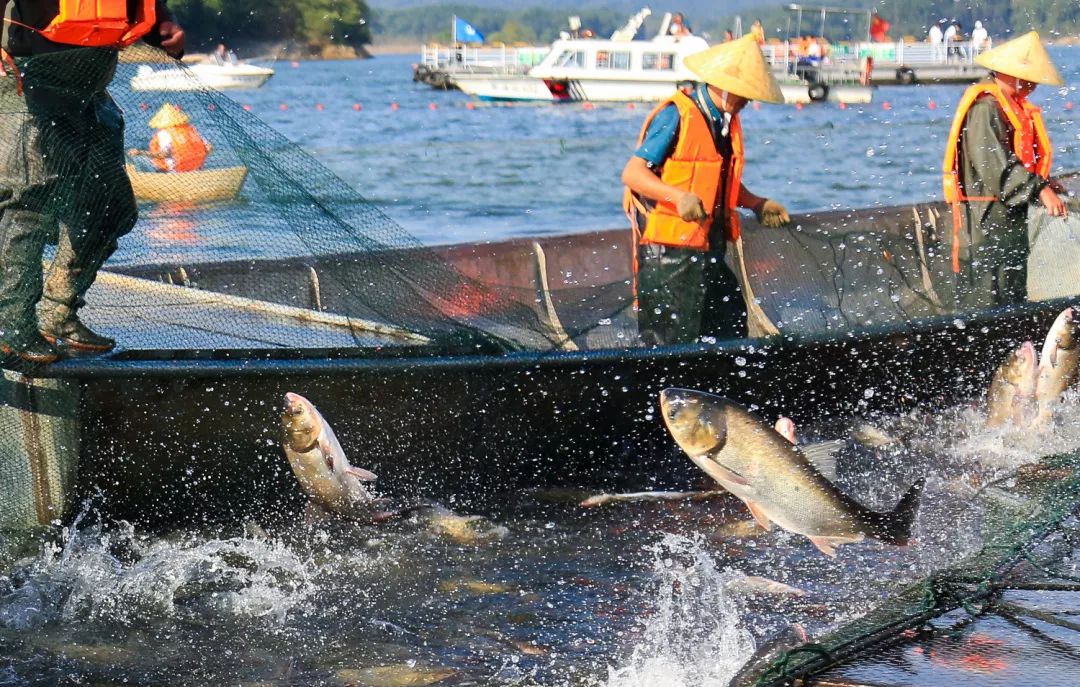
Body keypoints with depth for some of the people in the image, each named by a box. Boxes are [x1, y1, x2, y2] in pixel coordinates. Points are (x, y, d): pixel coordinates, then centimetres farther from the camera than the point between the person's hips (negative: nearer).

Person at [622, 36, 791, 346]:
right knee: (673, 343, -7)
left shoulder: (727, 121, 13)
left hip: (709, 251, 9)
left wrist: (757, 204, 12)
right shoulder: (675, 116, -13)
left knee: (731, 332, 8)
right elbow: (632, 173, -18)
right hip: (667, 254, -8)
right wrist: (678, 196, -33)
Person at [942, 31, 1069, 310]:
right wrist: (1039, 189, -30)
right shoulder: (985, 107, -17)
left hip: (1009, 215, 11)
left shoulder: (1013, 105, 16)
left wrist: (1044, 183, 7)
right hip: (986, 217, -11)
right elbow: (994, 163, -26)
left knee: (1013, 296, 15)